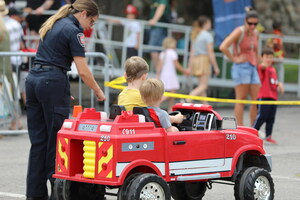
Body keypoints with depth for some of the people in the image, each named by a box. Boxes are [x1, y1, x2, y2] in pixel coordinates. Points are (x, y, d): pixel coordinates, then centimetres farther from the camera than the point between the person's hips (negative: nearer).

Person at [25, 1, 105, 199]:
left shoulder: (53, 25, 18)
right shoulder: (73, 31, -8)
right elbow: (83, 71, -12)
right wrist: (99, 92, 1)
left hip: (33, 79, 8)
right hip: (53, 83, -8)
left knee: (38, 140, 9)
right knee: (56, 138, -2)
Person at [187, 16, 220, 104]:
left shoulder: (195, 35, 14)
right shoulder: (207, 35, -7)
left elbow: (192, 52, 13)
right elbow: (210, 53, -10)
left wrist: (190, 67, 14)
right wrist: (215, 67, -6)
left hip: (195, 60, 8)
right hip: (204, 60, -8)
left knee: (202, 86, 11)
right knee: (203, 86, -9)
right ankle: (188, 100, -26)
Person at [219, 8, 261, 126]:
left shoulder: (255, 33, 12)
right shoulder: (239, 31, -10)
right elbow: (223, 47, -20)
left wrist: (257, 66, 20)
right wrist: (234, 59, -13)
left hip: (253, 68, 7)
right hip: (241, 67, -7)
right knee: (241, 99, -6)